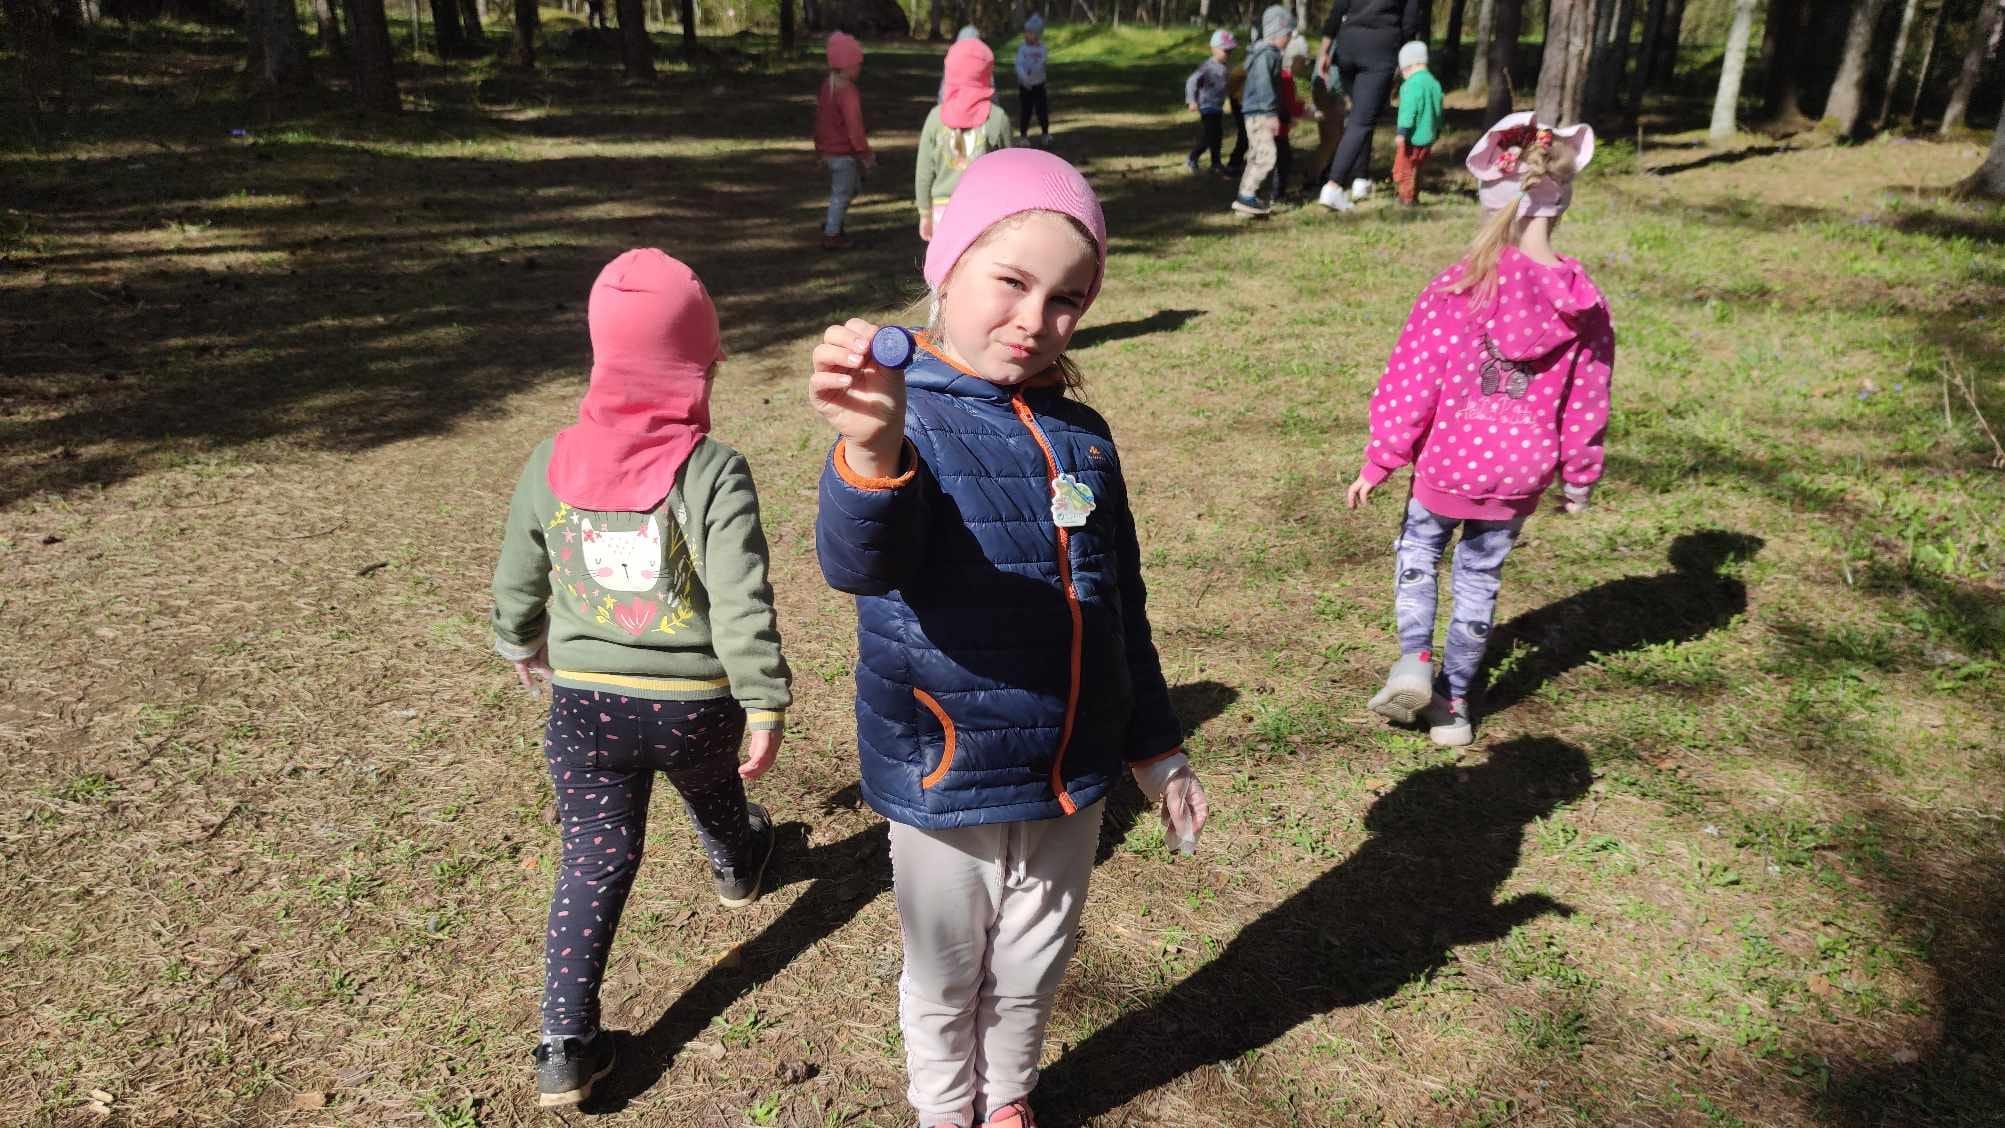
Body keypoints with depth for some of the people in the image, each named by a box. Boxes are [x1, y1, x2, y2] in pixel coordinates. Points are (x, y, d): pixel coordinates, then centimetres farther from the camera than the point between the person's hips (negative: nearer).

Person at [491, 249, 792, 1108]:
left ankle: (566, 1047, 8)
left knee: (594, 861, 10)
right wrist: (766, 705, -12)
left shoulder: (550, 463, -4)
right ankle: (739, 868, 61)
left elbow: (516, 580, 9)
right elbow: (741, 604, -21)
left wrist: (520, 644, 29)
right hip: (695, 706, -2)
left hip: (583, 704, 2)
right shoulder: (712, 471, -18)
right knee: (714, 796, 29)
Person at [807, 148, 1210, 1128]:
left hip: (1070, 775, 5)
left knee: (1033, 968, 25)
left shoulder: (1081, 438, -1)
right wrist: (873, 459, -61)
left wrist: (1155, 748, 14)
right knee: (946, 981, 19)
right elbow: (859, 564, -40)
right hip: (945, 780, -4)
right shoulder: (905, 419, -18)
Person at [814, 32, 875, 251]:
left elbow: (819, 117, 16)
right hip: (844, 153, -9)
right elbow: (854, 126, -24)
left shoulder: (826, 85, 8)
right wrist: (865, 153, -16)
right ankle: (831, 235, 11)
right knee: (842, 193, 4)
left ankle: (832, 223, 24)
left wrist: (820, 147, 24)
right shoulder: (847, 92, -22)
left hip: (827, 149, 9)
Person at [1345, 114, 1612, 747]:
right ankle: (1453, 702, 25)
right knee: (1480, 579, 16)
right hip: (1521, 472, 2)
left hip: (1446, 460, -2)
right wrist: (1579, 478, 14)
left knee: (1418, 554, 22)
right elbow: (1587, 402, 1)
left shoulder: (1457, 290, -17)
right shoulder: (1583, 303, -7)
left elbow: (1410, 384, -14)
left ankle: (1414, 659, 2)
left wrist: (1377, 464, -5)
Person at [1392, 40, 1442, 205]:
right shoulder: (1434, 83, 14)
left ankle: (1406, 198, -2)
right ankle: (1414, 196, 25)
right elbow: (1438, 111, 20)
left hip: (1412, 138, -9)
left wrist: (1402, 134, -25)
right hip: (1428, 139, 9)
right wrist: (1435, 134, 29)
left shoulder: (1412, 84, -14)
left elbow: (1409, 110, -22)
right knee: (1415, 170, 20)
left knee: (1402, 170, -1)